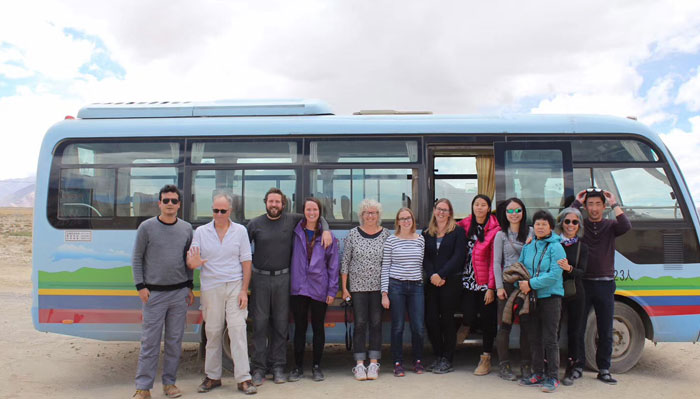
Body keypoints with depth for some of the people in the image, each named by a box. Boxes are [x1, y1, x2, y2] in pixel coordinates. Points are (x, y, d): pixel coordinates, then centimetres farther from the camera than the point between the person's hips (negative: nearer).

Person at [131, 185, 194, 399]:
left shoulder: (186, 228, 7)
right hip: (154, 293, -3)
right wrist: (140, 286, -6)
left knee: (175, 340, 8)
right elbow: (137, 258, 1)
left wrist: (189, 287, 11)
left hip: (179, 293, 3)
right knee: (150, 341, -1)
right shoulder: (147, 227, -2)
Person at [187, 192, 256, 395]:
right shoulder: (201, 232, 5)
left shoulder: (240, 231, 4)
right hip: (211, 288, 1)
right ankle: (212, 376, 19)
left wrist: (244, 290, -5)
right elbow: (190, 258, 0)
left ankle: (243, 378, -1)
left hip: (235, 286, -1)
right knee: (212, 332, 6)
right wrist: (192, 263, -25)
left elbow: (246, 262, 2)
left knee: (238, 330, -6)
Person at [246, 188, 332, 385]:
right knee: (260, 323, 0)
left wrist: (326, 230, -4)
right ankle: (258, 369, 10)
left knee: (281, 324, 6)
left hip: (283, 278, 1)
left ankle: (278, 367, 16)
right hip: (260, 278, -1)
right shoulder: (255, 224, 3)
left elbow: (317, 217, 13)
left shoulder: (291, 220, 4)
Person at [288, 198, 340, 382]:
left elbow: (333, 264, 2)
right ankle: (298, 366, 20)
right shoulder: (296, 232, 2)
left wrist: (332, 290, -2)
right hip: (298, 287, 0)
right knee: (299, 327, 8)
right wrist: (292, 281, -6)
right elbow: (291, 259, 4)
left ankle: (316, 366, 22)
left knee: (318, 327, 9)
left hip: (319, 288, 0)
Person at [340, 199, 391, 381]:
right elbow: (345, 261, 2)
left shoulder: (386, 234, 2)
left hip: (379, 286, 1)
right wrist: (344, 287, -1)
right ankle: (359, 364, 9)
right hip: (358, 286, -1)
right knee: (360, 324, 1)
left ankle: (374, 363, 14)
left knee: (376, 323, 5)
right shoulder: (353, 234, 0)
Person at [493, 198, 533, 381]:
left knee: (527, 323, 4)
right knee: (505, 324, 0)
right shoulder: (501, 235, 5)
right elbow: (496, 263, 2)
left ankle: (525, 365, 15)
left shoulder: (531, 233, 10)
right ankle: (504, 366, 8)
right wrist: (499, 287, -6)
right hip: (508, 283, -2)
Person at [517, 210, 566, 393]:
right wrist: (521, 283, -8)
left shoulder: (556, 247, -9)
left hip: (550, 297, -6)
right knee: (534, 338, 12)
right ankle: (538, 374, 24)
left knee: (549, 339, -2)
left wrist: (531, 284, -19)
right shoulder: (527, 247, 9)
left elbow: (554, 274, -17)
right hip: (531, 298, 6)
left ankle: (552, 377, 8)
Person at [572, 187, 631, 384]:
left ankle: (604, 370, 18)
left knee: (605, 331, 8)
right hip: (583, 283, -1)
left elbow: (626, 226, -13)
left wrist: (615, 204, -10)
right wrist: (576, 202, -9)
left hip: (605, 284, 2)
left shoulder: (610, 226, 8)